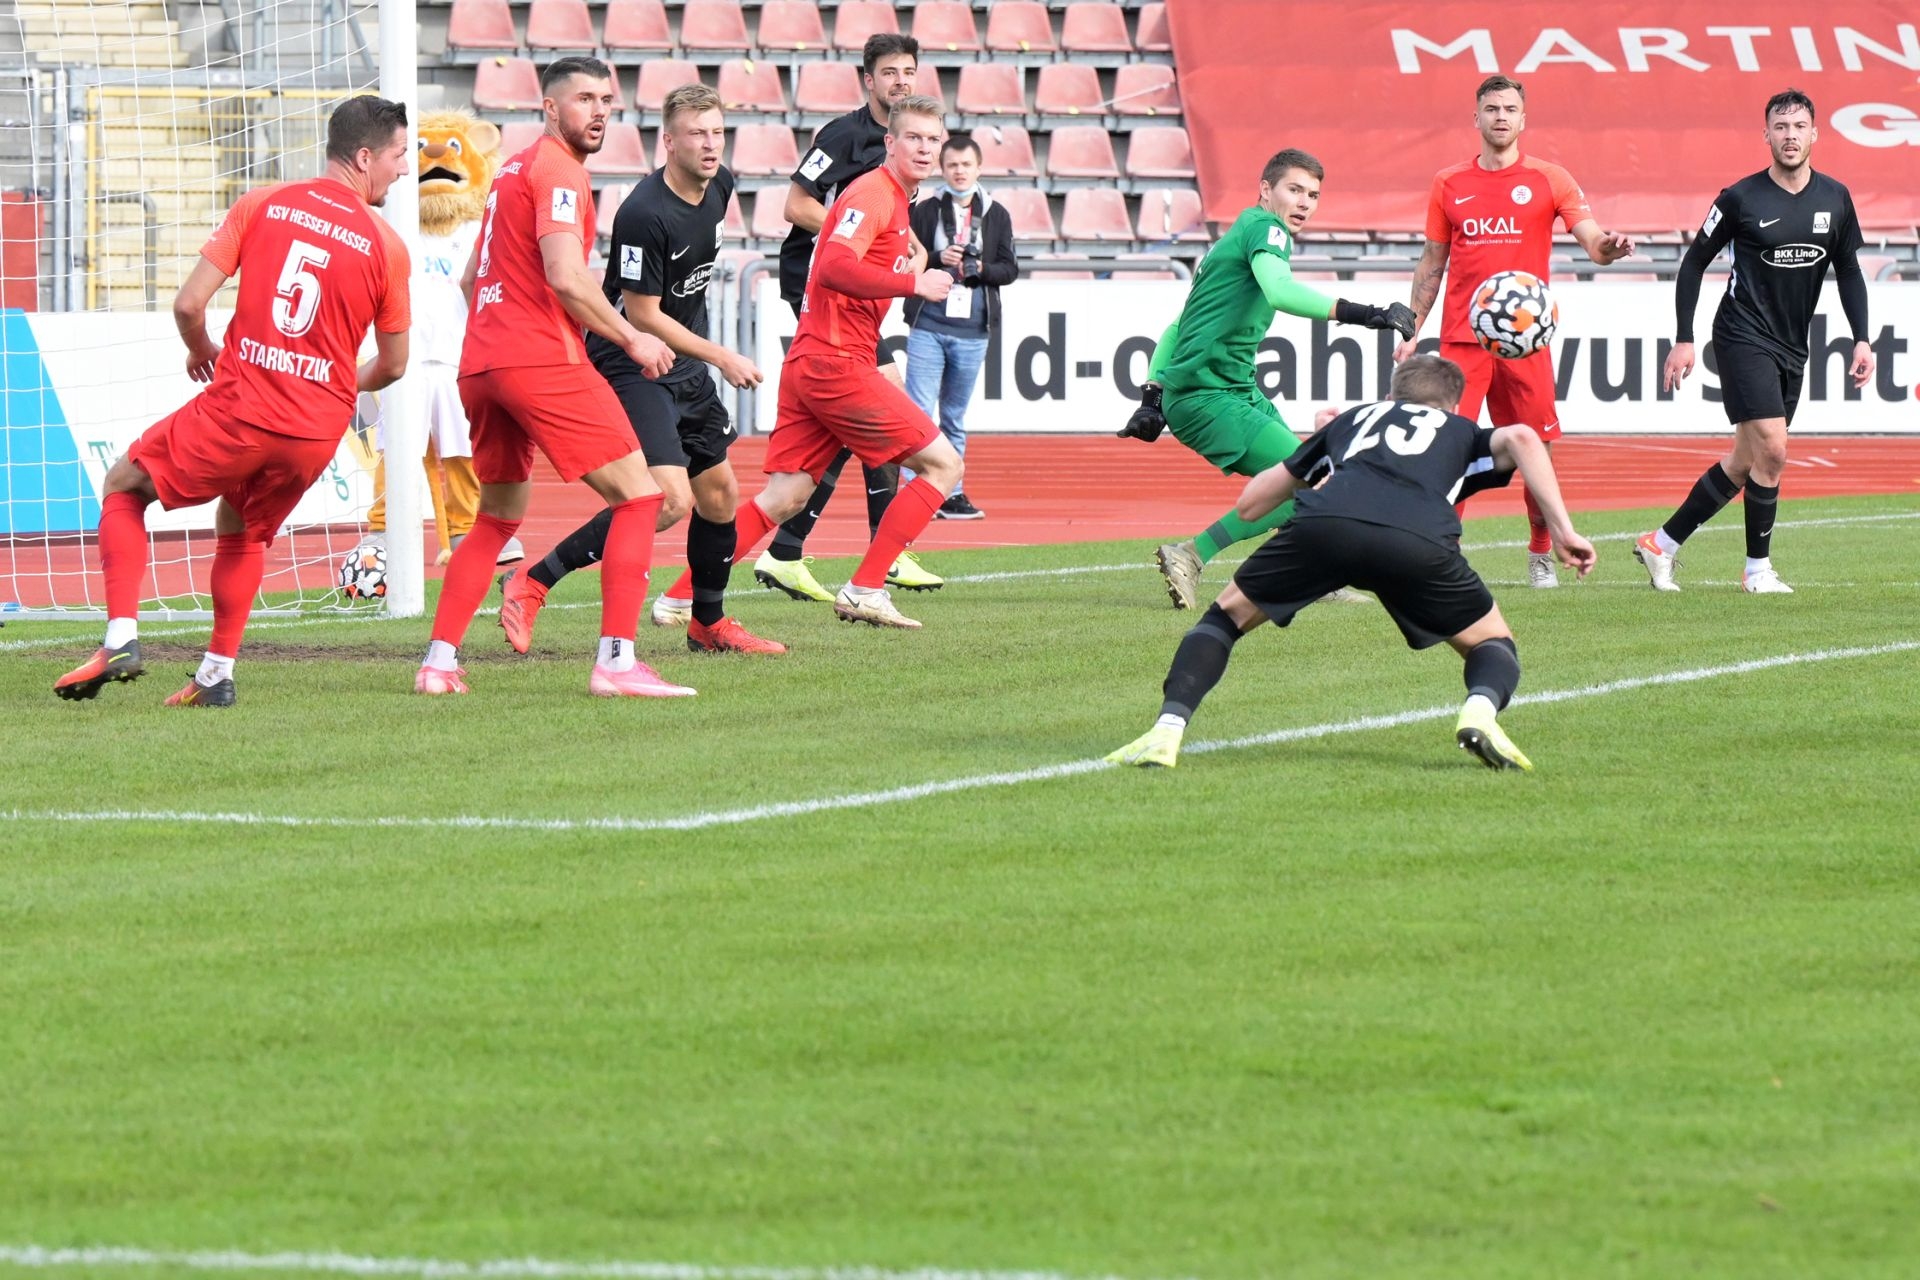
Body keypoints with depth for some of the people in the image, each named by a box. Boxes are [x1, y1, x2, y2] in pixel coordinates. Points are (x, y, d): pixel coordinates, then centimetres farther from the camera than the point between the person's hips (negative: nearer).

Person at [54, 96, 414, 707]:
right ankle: (217, 673, 22)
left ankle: (121, 639, 4)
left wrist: (202, 353, 19)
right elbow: (392, 365, 9)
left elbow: (189, 304, -3)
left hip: (237, 411, -2)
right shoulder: (386, 247, 0)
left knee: (123, 486, 18)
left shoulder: (261, 205, 0)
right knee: (242, 529, 29)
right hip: (317, 429, 2)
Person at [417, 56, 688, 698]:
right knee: (638, 496, -6)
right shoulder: (558, 169, -8)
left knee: (499, 517, 21)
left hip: (479, 366, 9)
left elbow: (471, 278, 29)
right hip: (542, 361, -9)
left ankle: (438, 662, 13)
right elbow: (566, 278, -19)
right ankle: (616, 662, -16)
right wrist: (632, 339, -9)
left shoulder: (513, 170, 22)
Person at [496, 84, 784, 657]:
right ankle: (530, 584, -13)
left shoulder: (720, 186, 2)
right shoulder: (645, 215, -25)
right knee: (670, 498, -21)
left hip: (686, 369, 9)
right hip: (630, 367, -9)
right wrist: (722, 357, -16)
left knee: (720, 496, 13)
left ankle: (708, 622, 33)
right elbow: (642, 316, -20)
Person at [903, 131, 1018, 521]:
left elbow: (1010, 268, 8)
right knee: (919, 412, -8)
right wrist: (938, 260, -16)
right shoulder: (924, 211, 3)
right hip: (928, 326, -2)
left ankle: (951, 494, 15)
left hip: (972, 331, 2)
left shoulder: (996, 215, 9)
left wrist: (981, 269, -11)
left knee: (955, 416, 11)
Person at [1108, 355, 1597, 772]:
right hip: (1416, 538, -1)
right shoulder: (1464, 434, 37)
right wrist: (1562, 530, 9)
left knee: (1227, 615, 23)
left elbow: (1250, 503, 42)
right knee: (1491, 642, 21)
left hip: (1323, 521, 1)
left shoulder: (1352, 420, 40)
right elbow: (1520, 438, 11)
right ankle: (1480, 710, -14)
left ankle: (1165, 732, 1)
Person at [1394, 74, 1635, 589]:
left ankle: (1541, 554, 16)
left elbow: (1594, 242, -3)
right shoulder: (1449, 184, 9)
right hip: (1462, 336, 1)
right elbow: (1432, 264, 15)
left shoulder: (1550, 180, 4)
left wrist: (1610, 245, -27)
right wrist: (1411, 332, 10)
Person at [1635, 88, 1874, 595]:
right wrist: (1683, 340, -6)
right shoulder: (1741, 198, -9)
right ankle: (1758, 568, -1)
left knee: (1745, 462, 9)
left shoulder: (1835, 199, 4)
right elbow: (1693, 264, -2)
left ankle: (1662, 543, 21)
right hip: (1743, 338, -6)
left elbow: (1849, 271, 14)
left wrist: (1861, 339, 3)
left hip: (1791, 348, 6)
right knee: (1771, 451, -15)